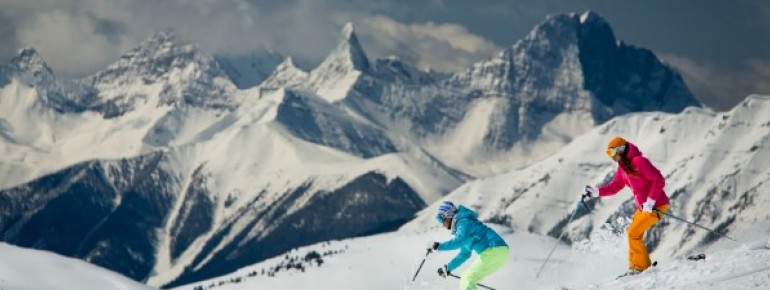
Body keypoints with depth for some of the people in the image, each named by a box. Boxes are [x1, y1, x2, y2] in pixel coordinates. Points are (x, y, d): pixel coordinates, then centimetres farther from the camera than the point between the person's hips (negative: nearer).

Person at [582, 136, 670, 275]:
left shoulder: (638, 161, -20)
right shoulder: (623, 167, 9)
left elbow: (659, 180, -23)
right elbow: (614, 186, 16)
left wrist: (650, 202, -26)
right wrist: (595, 192, 4)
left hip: (655, 205, -10)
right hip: (643, 206, 10)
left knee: (633, 233, -11)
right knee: (633, 234, 13)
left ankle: (641, 267, -3)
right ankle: (635, 266, 21)